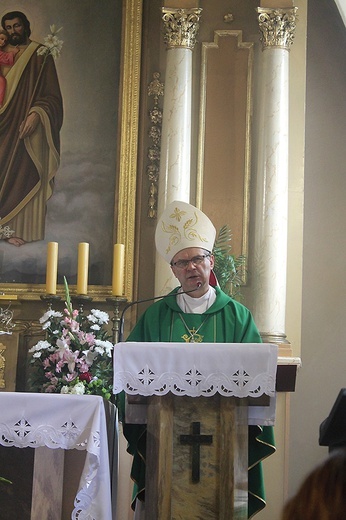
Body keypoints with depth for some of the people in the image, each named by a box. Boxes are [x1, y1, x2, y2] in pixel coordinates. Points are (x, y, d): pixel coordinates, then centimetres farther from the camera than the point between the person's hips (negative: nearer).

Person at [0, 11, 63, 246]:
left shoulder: (40, 55, 0)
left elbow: (51, 95, -6)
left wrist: (37, 114, -20)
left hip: (27, 128, -5)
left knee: (23, 178, -6)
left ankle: (21, 229, -4)